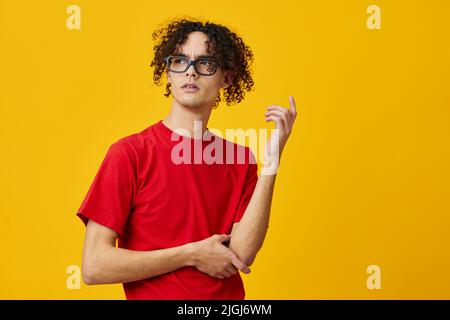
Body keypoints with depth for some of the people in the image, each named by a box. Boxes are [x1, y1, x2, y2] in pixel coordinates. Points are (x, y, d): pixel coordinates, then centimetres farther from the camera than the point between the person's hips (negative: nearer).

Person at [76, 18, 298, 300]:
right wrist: (193, 255, -12)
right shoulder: (129, 153, -10)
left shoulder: (240, 159, 0)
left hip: (228, 297, 3)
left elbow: (241, 254, -13)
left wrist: (272, 157, -16)